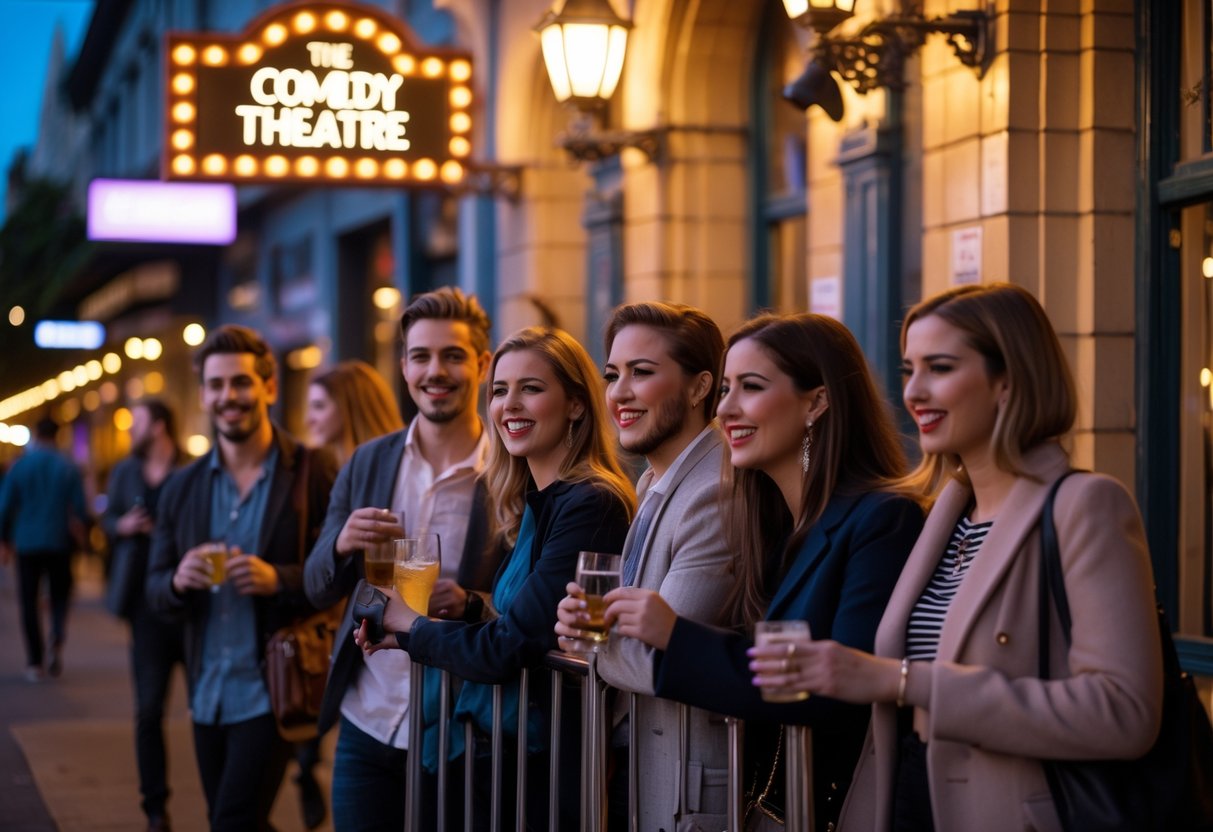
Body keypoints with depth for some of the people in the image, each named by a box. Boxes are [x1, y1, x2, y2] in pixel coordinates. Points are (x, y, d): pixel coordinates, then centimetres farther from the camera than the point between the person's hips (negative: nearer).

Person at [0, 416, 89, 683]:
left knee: (29, 602, 6)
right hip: (59, 542, 0)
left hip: (27, 542, 0)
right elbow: (80, 509, -1)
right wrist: (78, 534, 17)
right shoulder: (69, 468, -2)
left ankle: (35, 662, 2)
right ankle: (57, 640, -15)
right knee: (60, 595, 12)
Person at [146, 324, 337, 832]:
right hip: (207, 693, 6)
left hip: (272, 692, -5)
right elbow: (155, 589, 11)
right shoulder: (183, 488, 8)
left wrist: (280, 579, -23)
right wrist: (178, 581, -11)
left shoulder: (311, 473, -7)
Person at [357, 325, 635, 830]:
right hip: (496, 754, 8)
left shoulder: (590, 505, -17)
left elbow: (508, 649, -20)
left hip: (549, 766, -8)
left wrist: (411, 628, -4)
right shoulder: (535, 505, 10)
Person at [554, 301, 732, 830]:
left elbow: (661, 660, -25)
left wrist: (585, 641, -6)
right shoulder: (651, 485, 10)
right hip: (627, 766, 9)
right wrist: (583, 621, -4)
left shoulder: (718, 494, -21)